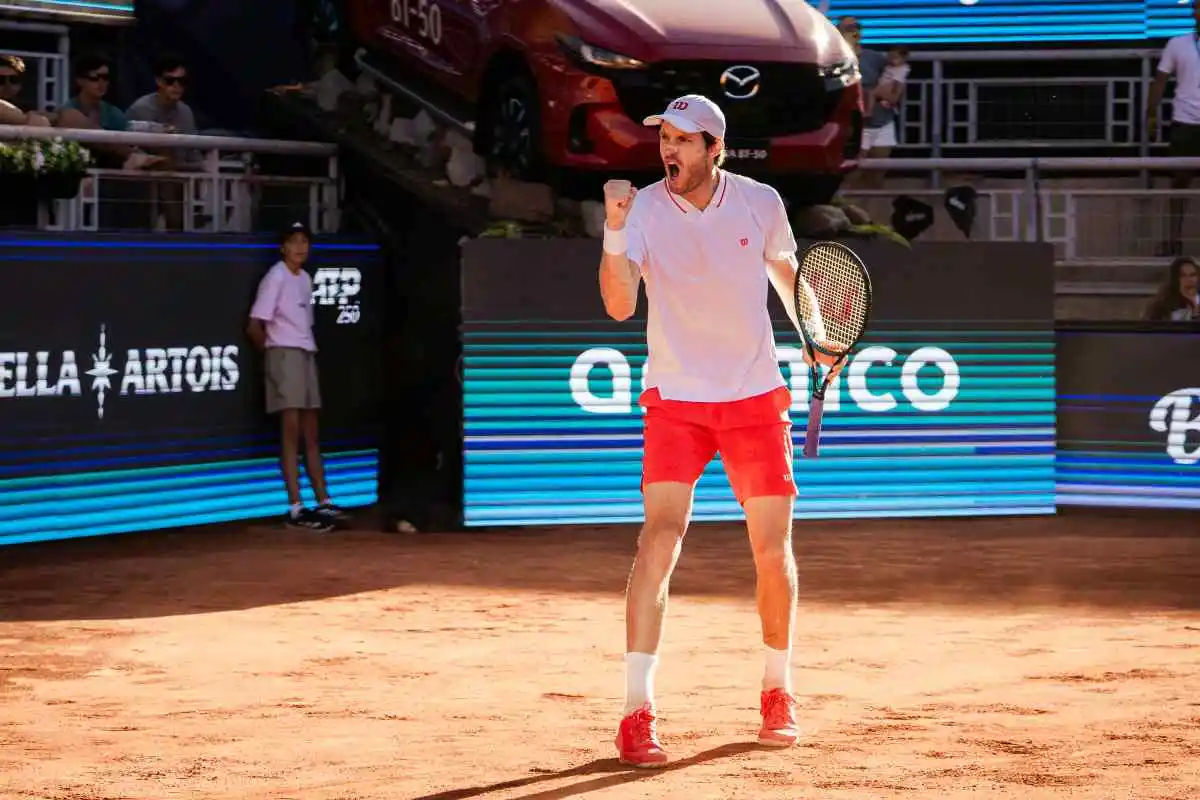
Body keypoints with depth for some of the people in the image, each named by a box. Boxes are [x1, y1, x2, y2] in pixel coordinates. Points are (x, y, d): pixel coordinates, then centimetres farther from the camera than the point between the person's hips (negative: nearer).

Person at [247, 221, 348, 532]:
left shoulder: (305, 279, 14)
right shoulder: (276, 278, -10)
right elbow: (255, 327, -11)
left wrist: (309, 347, 5)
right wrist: (272, 351, 1)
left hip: (307, 354, 8)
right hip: (284, 354, -8)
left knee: (311, 433, 10)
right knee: (291, 430, -10)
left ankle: (324, 503, 13)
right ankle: (295, 509, -12)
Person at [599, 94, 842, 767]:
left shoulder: (760, 203, -3)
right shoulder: (644, 210, -10)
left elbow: (787, 273, 16)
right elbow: (620, 305, -22)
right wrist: (614, 231, -34)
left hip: (756, 396, 2)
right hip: (676, 399, -2)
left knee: (774, 548, 4)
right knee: (661, 536, -18)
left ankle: (778, 692, 27)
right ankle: (638, 712, -18)